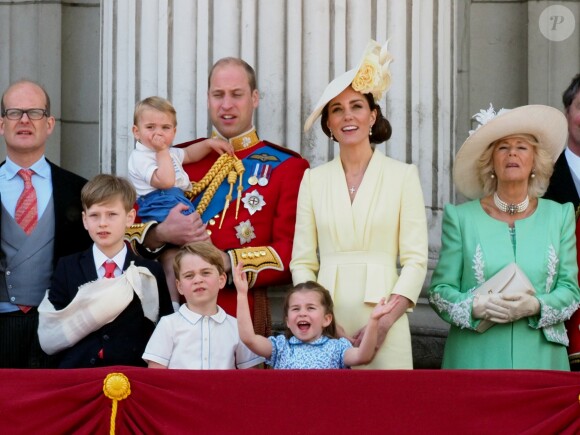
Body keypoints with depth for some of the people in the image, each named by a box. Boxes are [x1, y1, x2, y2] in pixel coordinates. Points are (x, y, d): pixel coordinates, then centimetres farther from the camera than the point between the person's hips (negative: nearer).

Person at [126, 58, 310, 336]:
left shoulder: (286, 166, 3)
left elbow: (291, 254, -6)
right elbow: (129, 228, 11)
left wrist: (228, 262, -17)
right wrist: (161, 234, -10)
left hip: (243, 314, -2)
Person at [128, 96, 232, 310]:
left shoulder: (169, 153, 24)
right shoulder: (139, 158, -7)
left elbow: (189, 154, 46)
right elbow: (165, 181, -22)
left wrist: (209, 143, 32)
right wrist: (162, 152, -14)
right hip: (162, 221, -10)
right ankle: (172, 308, -18)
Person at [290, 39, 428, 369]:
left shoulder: (403, 175, 3)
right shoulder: (313, 180, 9)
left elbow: (415, 259, -1)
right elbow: (302, 261, 7)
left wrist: (385, 320, -13)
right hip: (326, 320, 2)